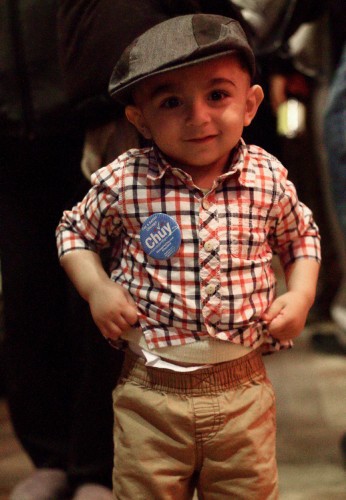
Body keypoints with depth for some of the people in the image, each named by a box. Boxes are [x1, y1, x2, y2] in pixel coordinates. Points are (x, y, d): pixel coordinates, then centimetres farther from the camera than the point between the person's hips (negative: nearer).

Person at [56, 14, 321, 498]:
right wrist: (95, 287, -8)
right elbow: (75, 232, 8)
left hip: (242, 390, 1)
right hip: (150, 394, -1)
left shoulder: (268, 180, -5)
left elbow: (300, 236, 15)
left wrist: (301, 293, -1)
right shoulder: (123, 183, -10)